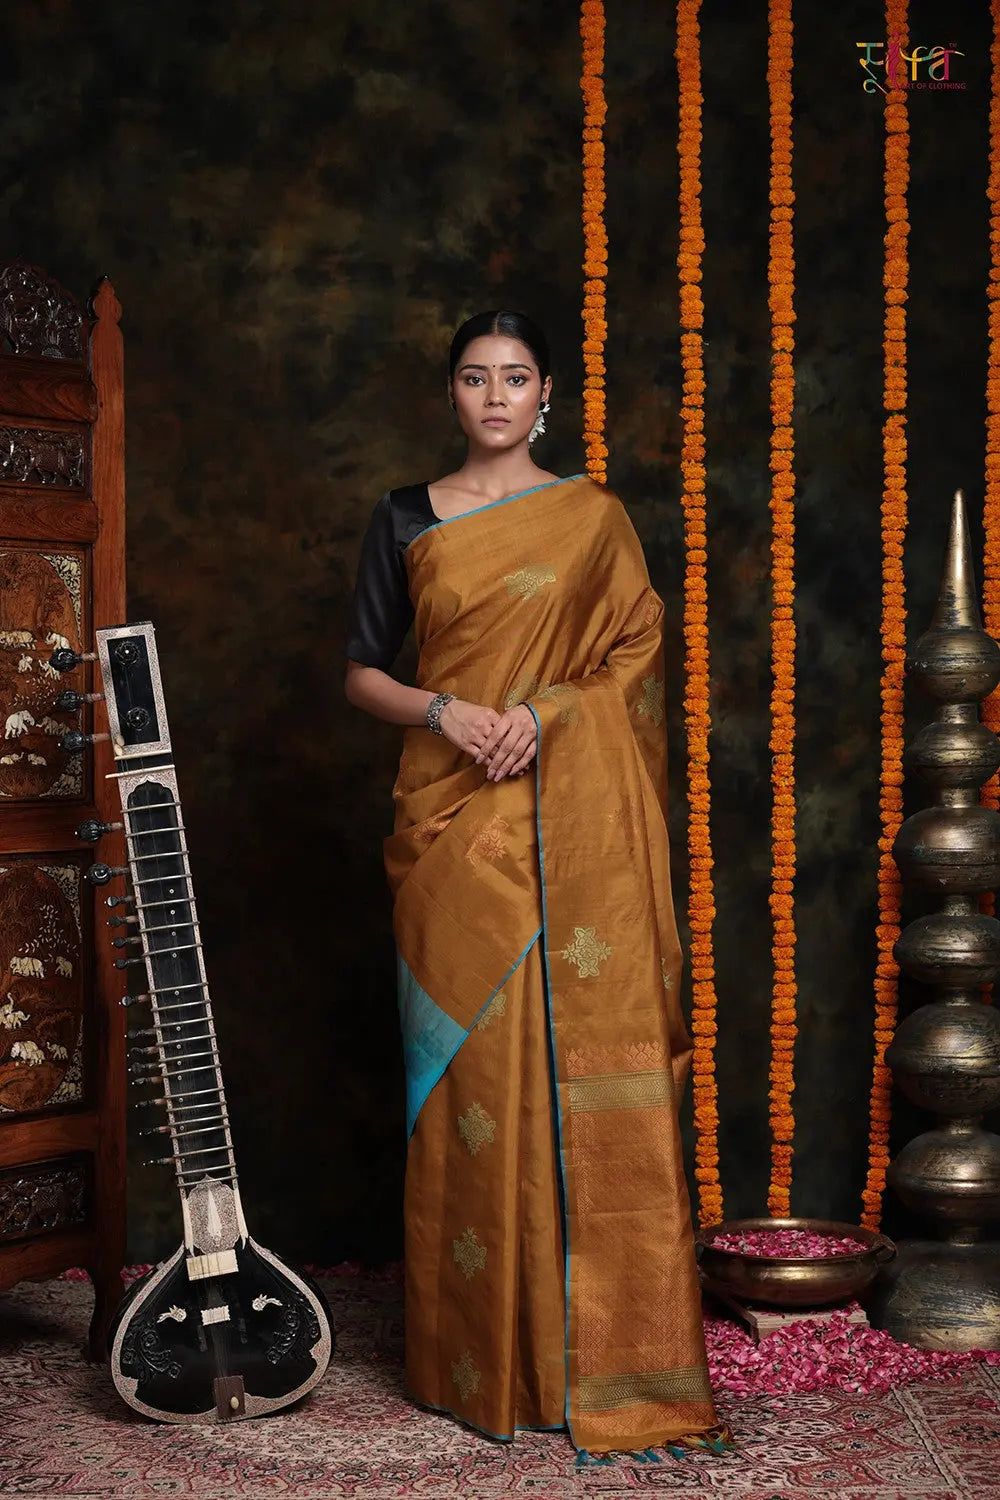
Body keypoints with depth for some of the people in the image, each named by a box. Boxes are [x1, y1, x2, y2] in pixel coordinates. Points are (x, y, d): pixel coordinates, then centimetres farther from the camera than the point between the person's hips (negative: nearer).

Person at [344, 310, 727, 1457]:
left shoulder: (592, 518, 8)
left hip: (573, 824, 0)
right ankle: (480, 1353, 10)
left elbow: (636, 658, 4)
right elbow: (362, 672, 9)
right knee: (473, 1063, 0)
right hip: (452, 823, 1)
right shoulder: (405, 521, 10)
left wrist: (542, 714, -13)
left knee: (581, 1055, -3)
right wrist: (444, 711, -10)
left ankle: (596, 1349, 6)